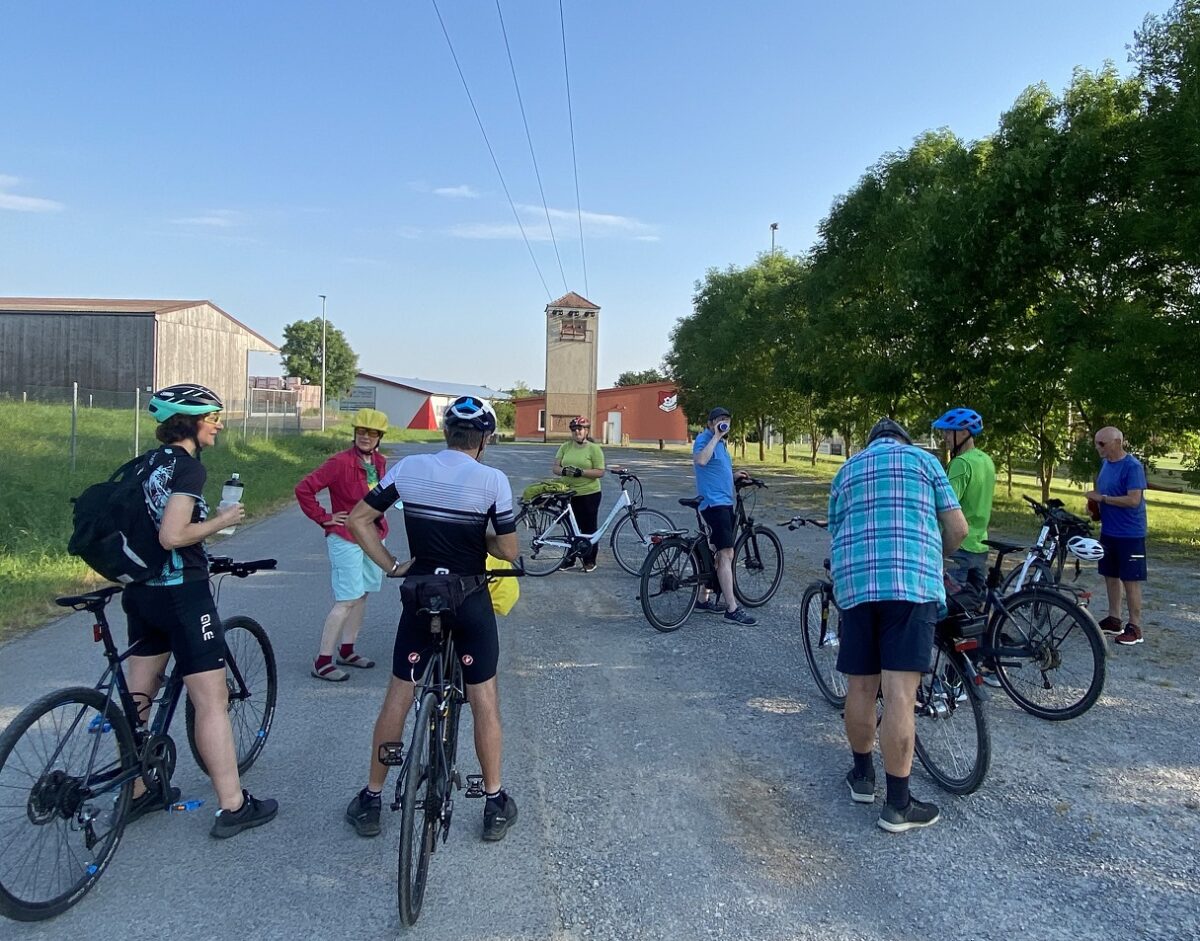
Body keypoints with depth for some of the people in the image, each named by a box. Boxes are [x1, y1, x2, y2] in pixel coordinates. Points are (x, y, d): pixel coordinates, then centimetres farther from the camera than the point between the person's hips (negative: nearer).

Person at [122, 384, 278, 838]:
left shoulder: (150, 462, 11)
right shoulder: (187, 465, -16)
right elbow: (172, 536, -25)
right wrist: (221, 520, -12)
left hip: (141, 591, 9)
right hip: (181, 592, -9)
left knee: (137, 698, 17)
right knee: (212, 700, -2)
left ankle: (135, 792, 31)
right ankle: (233, 806, 5)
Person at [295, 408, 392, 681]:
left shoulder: (379, 462, 5)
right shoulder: (340, 462, -17)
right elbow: (304, 489, -18)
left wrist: (379, 523, 13)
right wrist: (324, 518, -13)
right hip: (346, 539, -8)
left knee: (362, 595, 14)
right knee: (347, 600, -8)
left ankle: (347, 651, 28)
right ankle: (322, 662, 0)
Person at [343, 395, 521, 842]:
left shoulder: (408, 468, -3)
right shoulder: (493, 480, -12)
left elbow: (358, 519, 0)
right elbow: (509, 551, -8)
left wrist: (391, 566, 3)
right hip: (470, 602, -2)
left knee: (398, 696, 15)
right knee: (484, 699, 11)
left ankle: (370, 801, 25)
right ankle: (495, 805, 21)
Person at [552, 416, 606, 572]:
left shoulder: (594, 448, -6)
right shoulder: (565, 447, 7)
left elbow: (600, 472, -10)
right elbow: (556, 467, 5)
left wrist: (581, 472, -22)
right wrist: (564, 471, -17)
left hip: (589, 494, -4)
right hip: (569, 494, 4)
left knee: (589, 528, 4)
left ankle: (590, 561, 15)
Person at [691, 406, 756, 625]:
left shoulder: (721, 442, 19)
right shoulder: (704, 438, -10)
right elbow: (701, 460, -31)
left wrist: (734, 476, 11)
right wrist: (716, 436, -23)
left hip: (725, 502, 10)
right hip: (714, 503, -10)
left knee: (717, 554, 15)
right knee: (726, 553, -13)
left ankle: (704, 599, 26)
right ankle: (732, 609, -14)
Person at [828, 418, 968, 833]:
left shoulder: (846, 469, 23)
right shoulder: (922, 459, 15)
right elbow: (958, 528, 11)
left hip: (853, 583, 4)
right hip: (912, 582, -3)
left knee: (860, 686, 14)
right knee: (900, 694, -4)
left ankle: (862, 775, 31)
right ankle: (898, 804, 2)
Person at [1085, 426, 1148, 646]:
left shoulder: (1132, 466, -17)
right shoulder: (1106, 463, 9)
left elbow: (1134, 500, -24)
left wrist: (1102, 498, -19)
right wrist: (1094, 502, 2)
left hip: (1129, 535, -8)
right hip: (1108, 531, 8)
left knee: (1131, 580, -1)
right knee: (1110, 576, 14)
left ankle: (1135, 628, 7)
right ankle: (1114, 620, 26)